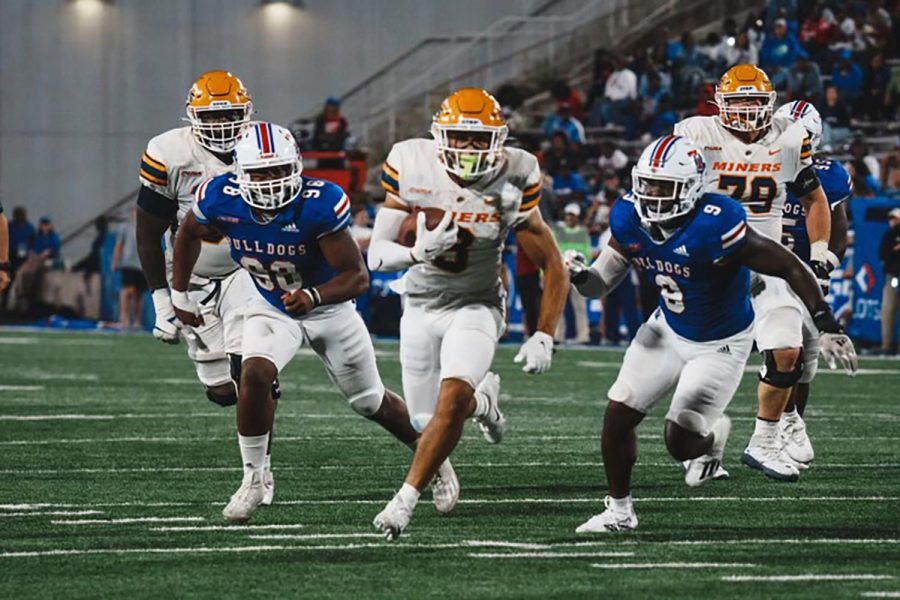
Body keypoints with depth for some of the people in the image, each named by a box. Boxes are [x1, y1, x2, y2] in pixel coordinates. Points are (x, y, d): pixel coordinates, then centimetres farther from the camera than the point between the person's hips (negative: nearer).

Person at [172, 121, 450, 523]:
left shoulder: (318, 205, -36)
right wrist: (180, 294, 6)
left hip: (328, 306, -2)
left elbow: (358, 277, -33)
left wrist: (313, 296, -50)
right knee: (254, 377, -25)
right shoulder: (221, 200, -25)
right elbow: (189, 233, 0)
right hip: (271, 308, 2)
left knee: (370, 402, 11)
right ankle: (253, 481, -9)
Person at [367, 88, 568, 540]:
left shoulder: (512, 181, -17)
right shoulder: (411, 166, -14)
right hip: (422, 304, 3)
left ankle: (405, 500, -15)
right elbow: (377, 255, -11)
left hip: (477, 306, -3)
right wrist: (418, 252, -32)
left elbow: (553, 268, -8)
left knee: (451, 400, -25)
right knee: (426, 420, 7)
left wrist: (544, 337, -15)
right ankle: (483, 398, 41)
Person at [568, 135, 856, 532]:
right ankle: (619, 510, 19)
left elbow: (791, 269, -28)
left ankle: (713, 434, 30)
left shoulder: (714, 226, -34)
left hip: (720, 346, -5)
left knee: (680, 443, -8)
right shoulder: (631, 220, -14)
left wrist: (827, 327, -29)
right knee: (618, 415, -2)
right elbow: (601, 285, -3)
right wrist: (581, 275, -27)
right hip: (667, 330, 6)